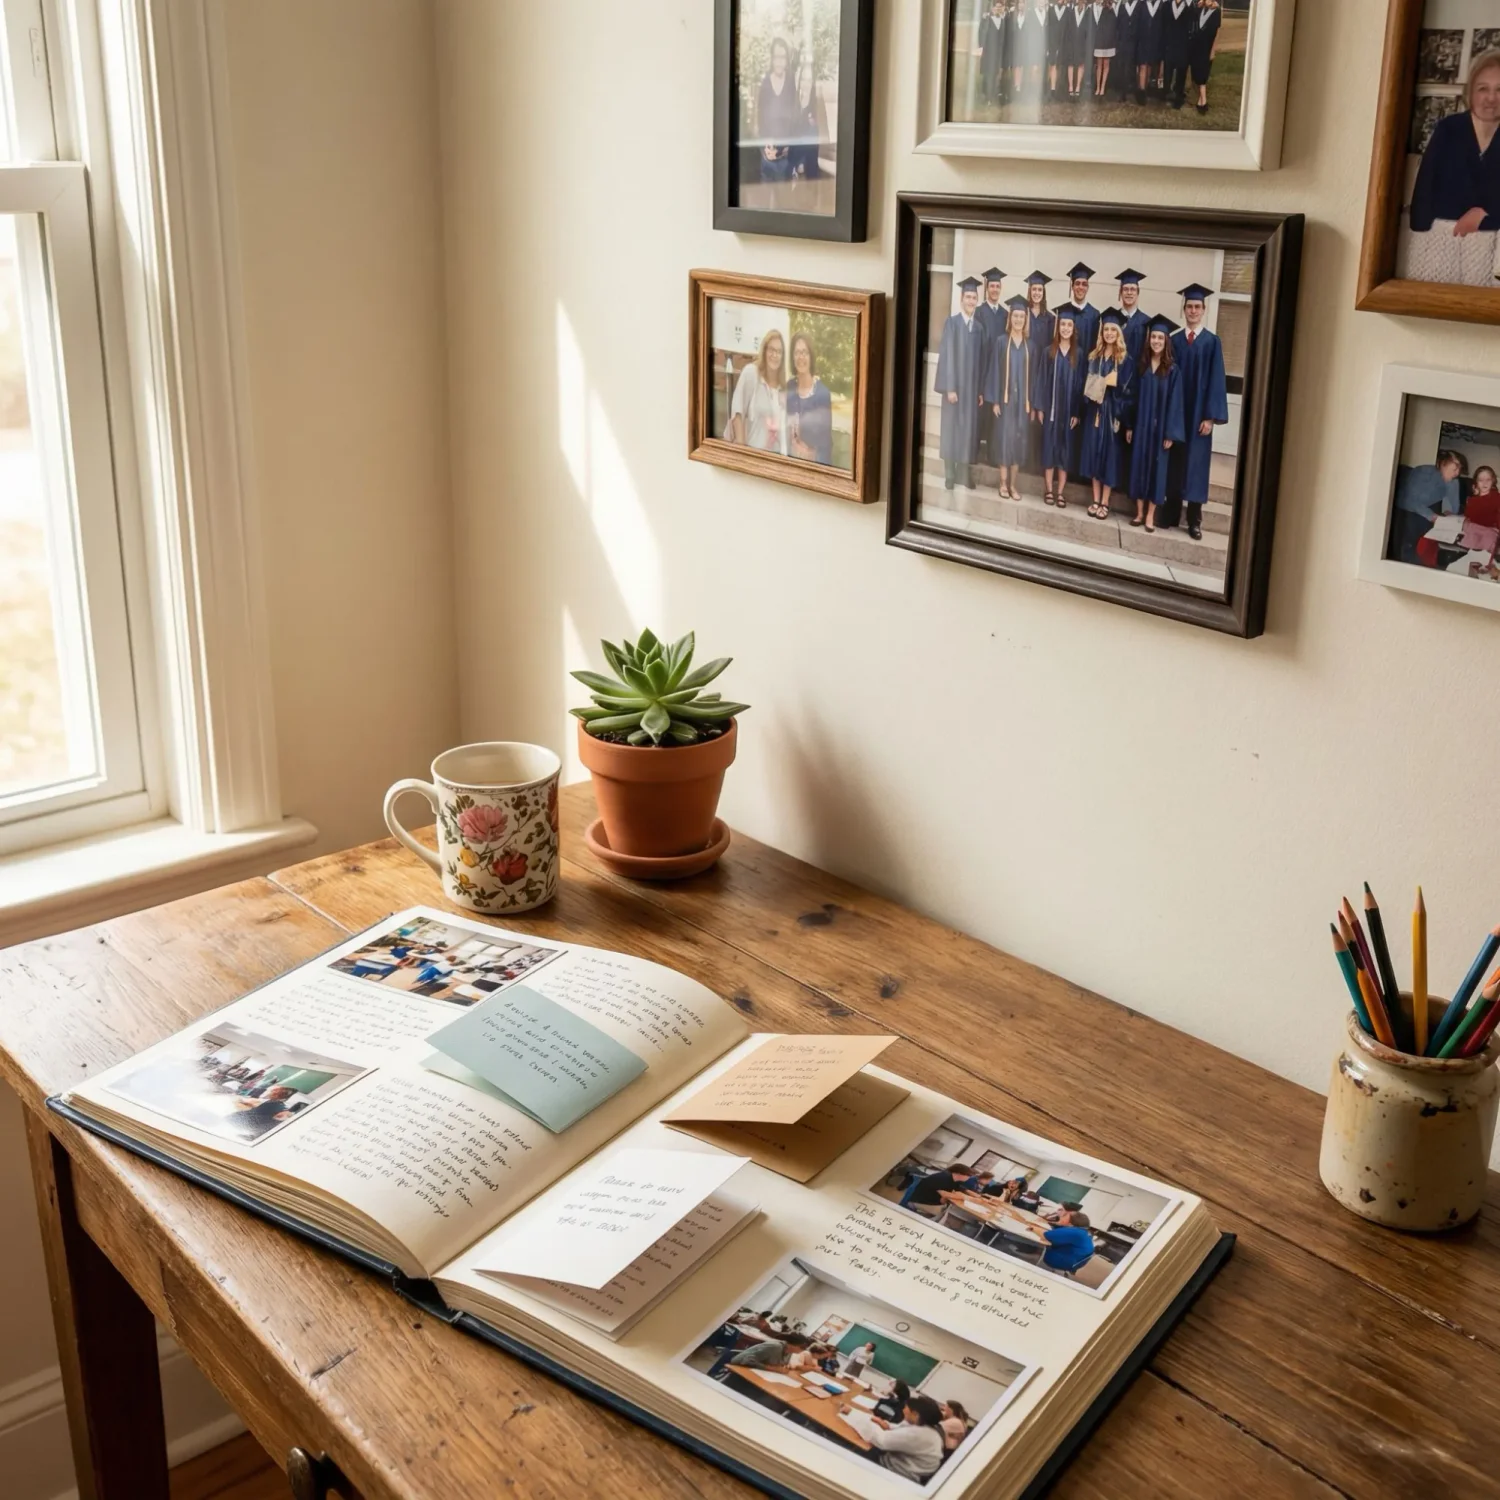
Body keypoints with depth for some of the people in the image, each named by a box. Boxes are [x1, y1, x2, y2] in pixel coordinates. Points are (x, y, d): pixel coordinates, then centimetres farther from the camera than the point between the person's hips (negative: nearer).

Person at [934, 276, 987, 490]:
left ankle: (965, 473, 11)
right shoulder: (952, 323, -5)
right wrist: (950, 387, -14)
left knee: (969, 428, 5)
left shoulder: (979, 327, 8)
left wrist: (981, 389, 4)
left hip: (973, 386, 4)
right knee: (952, 427, 1)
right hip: (954, 384, -4)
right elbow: (948, 356, -9)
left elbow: (982, 360, 8)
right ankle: (949, 475, 7)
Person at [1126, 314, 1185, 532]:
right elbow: (1133, 397, 7)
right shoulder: (1141, 366, 5)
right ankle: (1139, 512, 13)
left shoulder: (1173, 370, -4)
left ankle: (1150, 515, 7)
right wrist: (1129, 425, 2)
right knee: (1139, 466, 5)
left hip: (1160, 427, -3)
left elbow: (1174, 402, -7)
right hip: (1141, 425, 3)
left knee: (1156, 467, 2)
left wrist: (1170, 433, -12)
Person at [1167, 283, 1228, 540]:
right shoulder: (1174, 341, 7)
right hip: (1174, 412, 2)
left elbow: (1216, 380, -4)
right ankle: (1172, 512, 14)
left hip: (1199, 414, -2)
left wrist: (1210, 416, -12)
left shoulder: (1212, 342, 0)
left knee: (1196, 464, 0)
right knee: (1174, 462, 5)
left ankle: (1194, 520, 4)